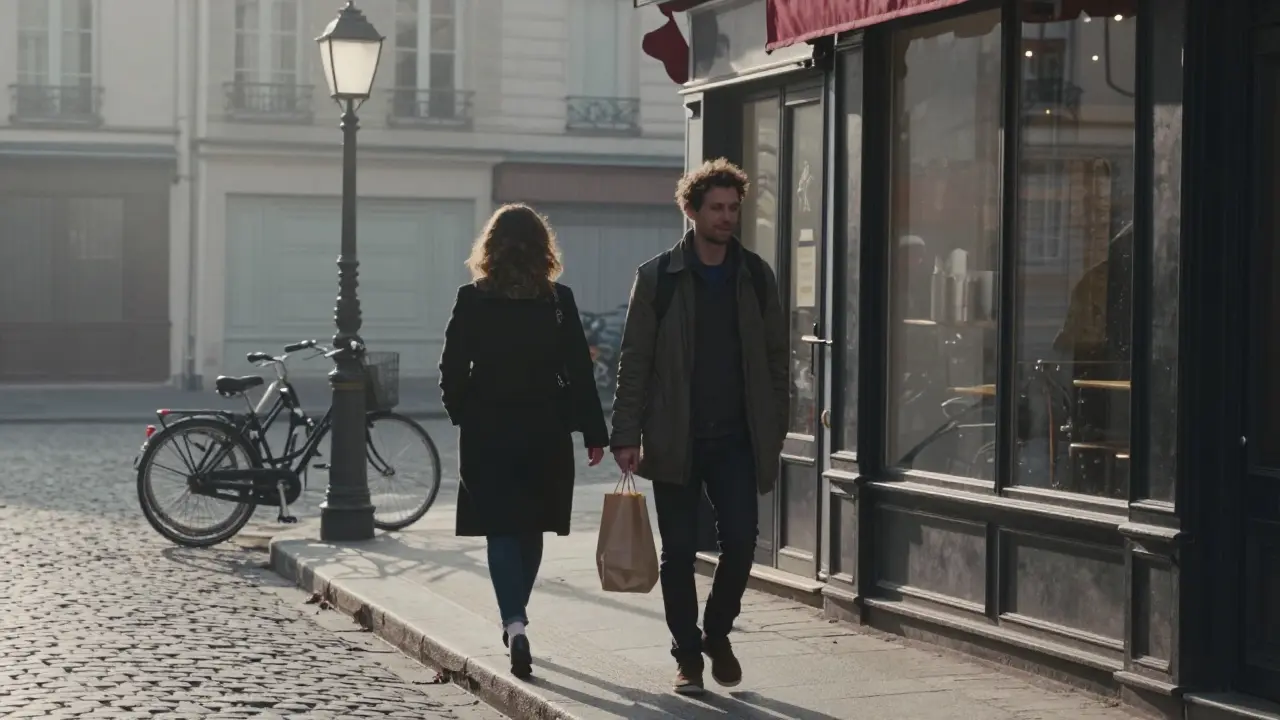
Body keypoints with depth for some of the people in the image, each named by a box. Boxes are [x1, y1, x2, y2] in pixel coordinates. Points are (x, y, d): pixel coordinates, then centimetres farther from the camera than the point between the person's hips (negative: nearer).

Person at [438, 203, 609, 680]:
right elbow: (579, 372, -5)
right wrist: (594, 433, 0)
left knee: (501, 532, -1)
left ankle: (515, 625, -19)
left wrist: (466, 418, 12)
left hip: (487, 436, -1)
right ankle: (514, 618, 30)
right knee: (530, 530, 17)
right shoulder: (558, 302, -4)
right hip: (546, 434, 2)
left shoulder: (472, 301, -6)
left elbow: (451, 374, -5)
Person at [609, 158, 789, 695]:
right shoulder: (658, 277, 0)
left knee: (740, 540, -6)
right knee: (679, 551, 4)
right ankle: (687, 655, 16)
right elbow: (634, 362, -2)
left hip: (737, 438, 1)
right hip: (675, 440, -1)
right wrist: (626, 435, -8)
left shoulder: (756, 276, 7)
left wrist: (774, 429, 3)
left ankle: (717, 633, 18)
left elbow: (776, 357, 9)